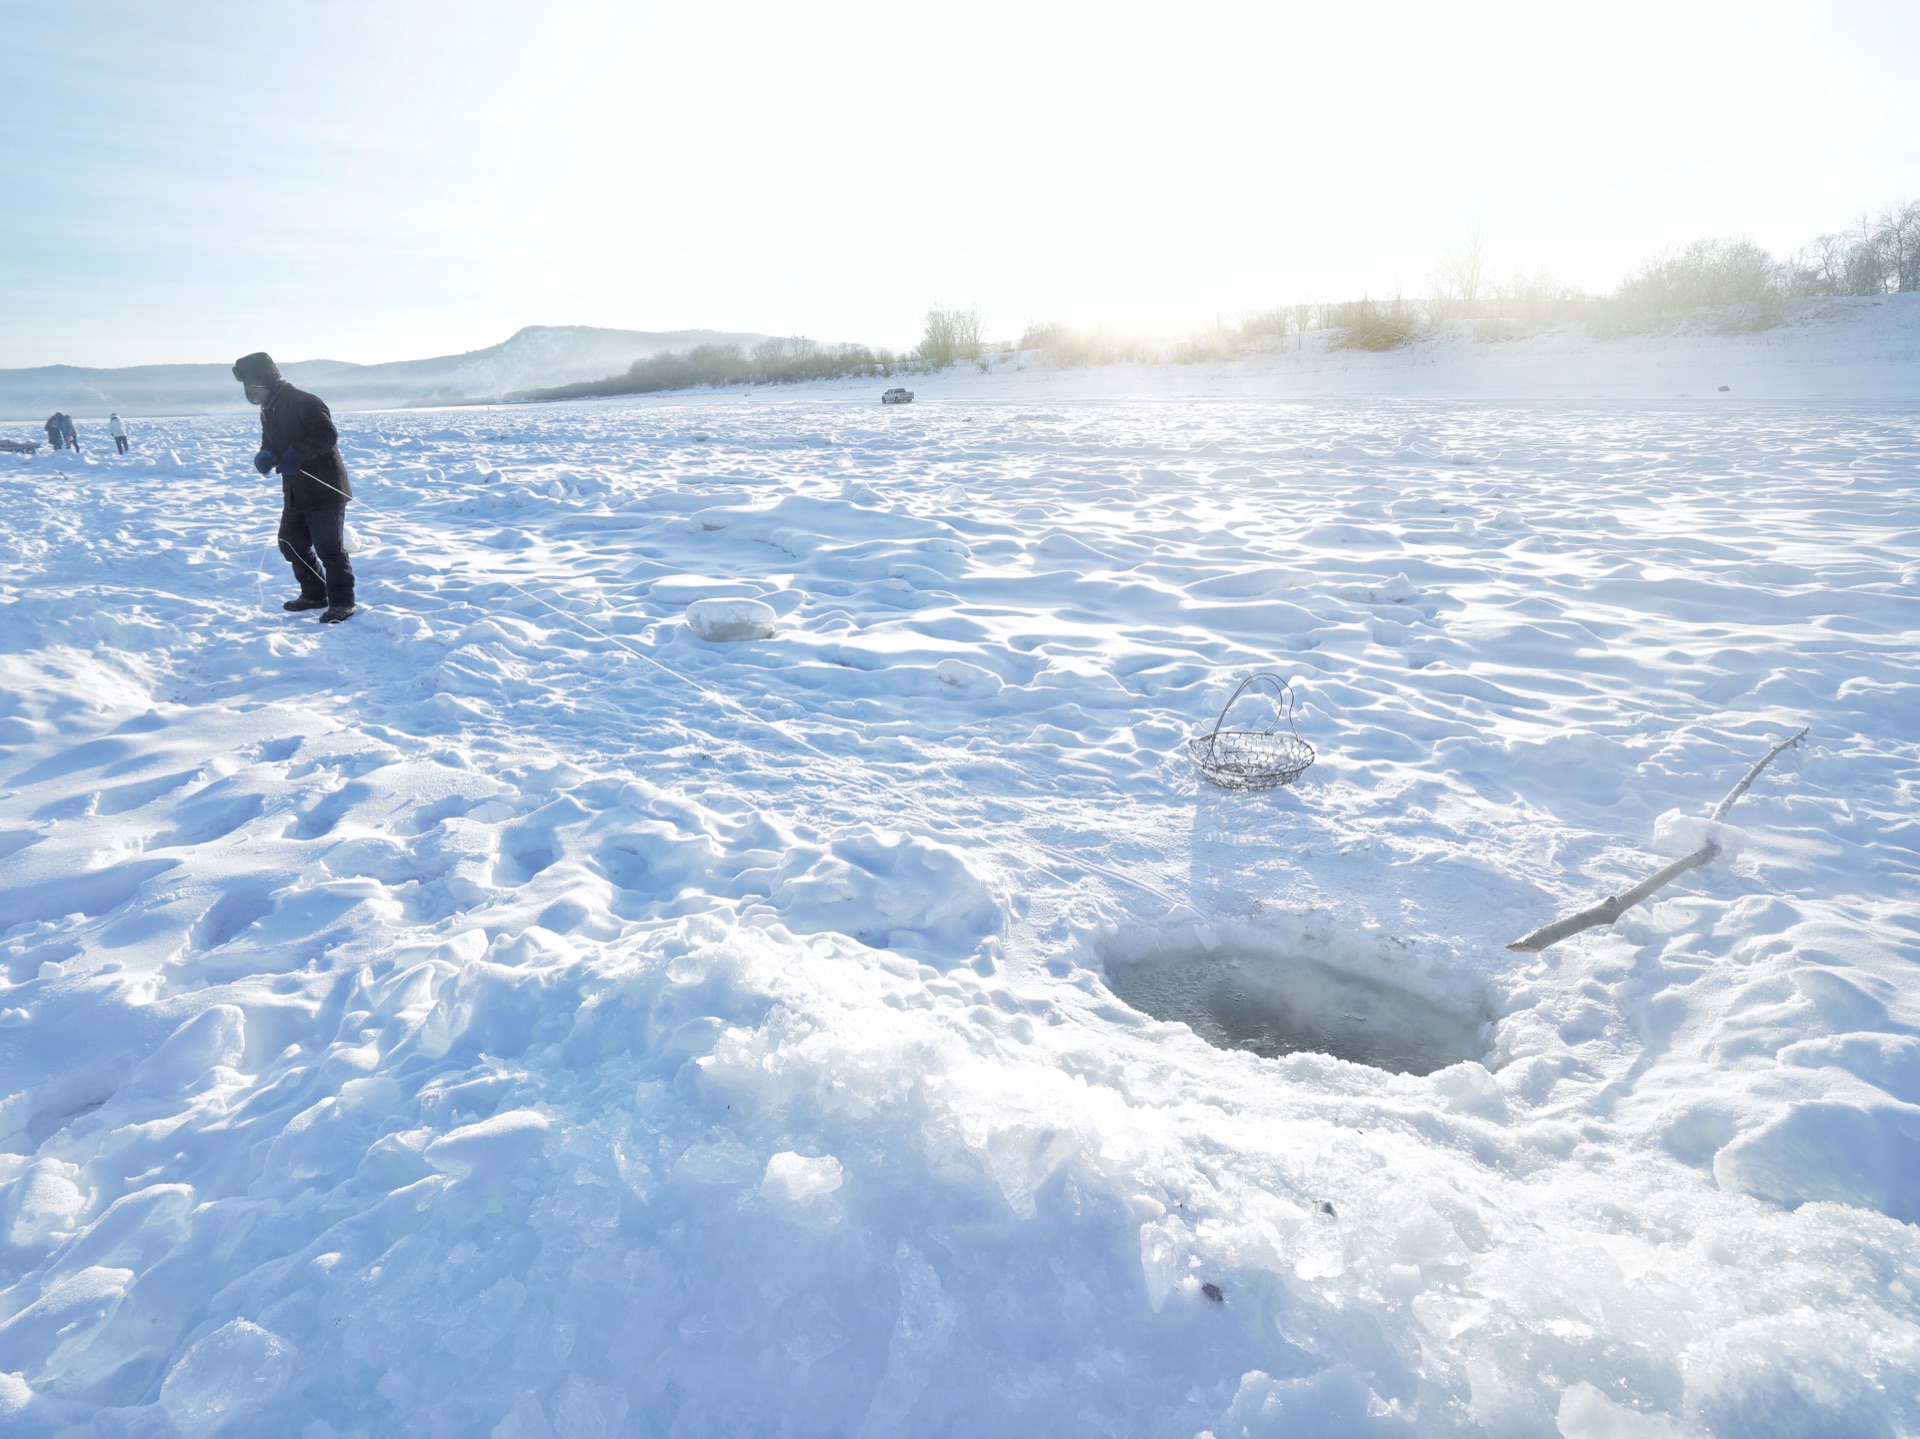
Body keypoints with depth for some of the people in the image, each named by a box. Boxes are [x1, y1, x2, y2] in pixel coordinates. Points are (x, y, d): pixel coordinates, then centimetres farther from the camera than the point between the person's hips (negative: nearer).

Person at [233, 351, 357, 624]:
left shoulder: (304, 403, -14)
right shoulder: (269, 411, 14)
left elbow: (327, 435, -23)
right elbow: (271, 445, 16)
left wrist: (298, 453, -28)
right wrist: (265, 457, -7)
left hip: (325, 490, -9)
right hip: (295, 493, 9)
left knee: (329, 548, -7)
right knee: (291, 543, 14)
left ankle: (342, 603, 1)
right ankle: (314, 594, 27)